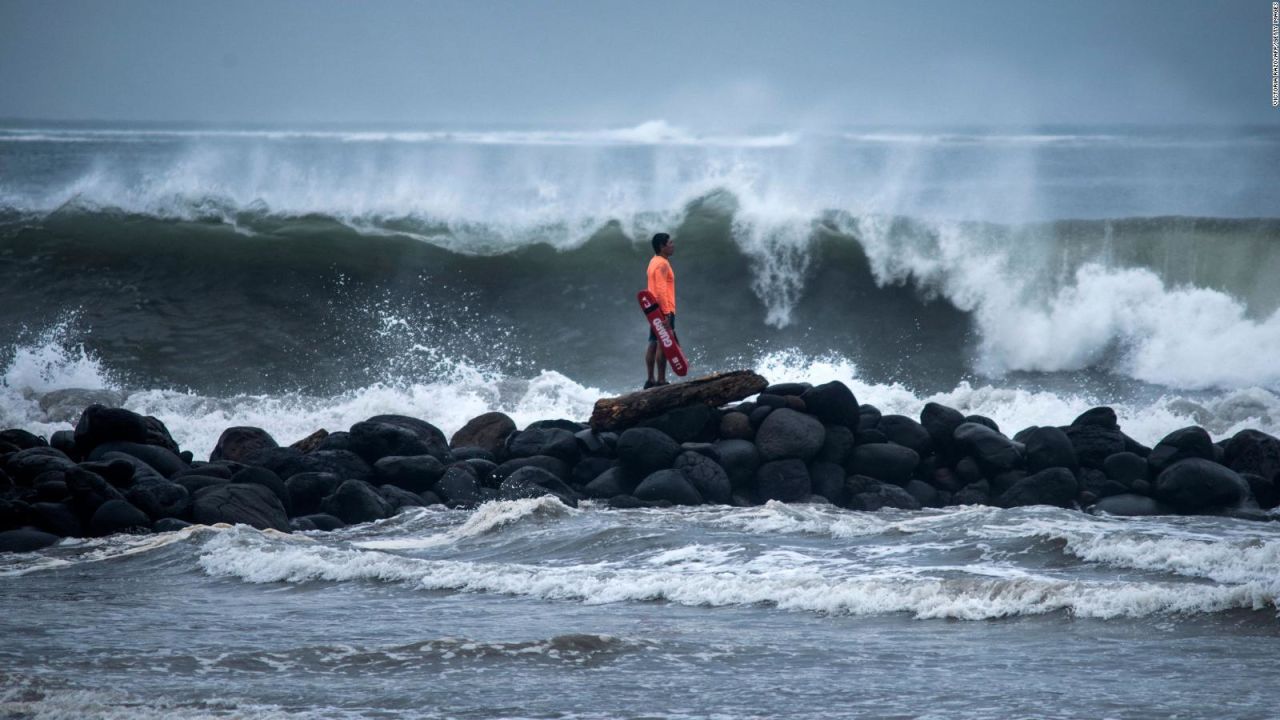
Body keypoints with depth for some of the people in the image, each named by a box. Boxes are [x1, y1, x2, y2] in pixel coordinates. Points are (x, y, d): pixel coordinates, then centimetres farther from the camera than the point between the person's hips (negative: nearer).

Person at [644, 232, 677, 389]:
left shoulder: (655, 262, 17)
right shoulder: (662, 264, -14)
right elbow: (661, 290, -21)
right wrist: (667, 313, -24)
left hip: (655, 309, 10)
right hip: (663, 310, -10)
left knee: (653, 344, 9)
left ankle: (650, 380, 11)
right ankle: (661, 380, -12)